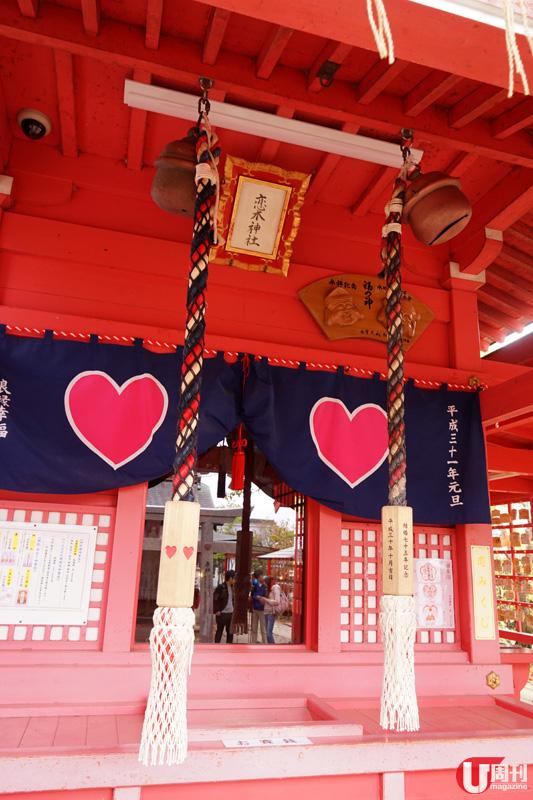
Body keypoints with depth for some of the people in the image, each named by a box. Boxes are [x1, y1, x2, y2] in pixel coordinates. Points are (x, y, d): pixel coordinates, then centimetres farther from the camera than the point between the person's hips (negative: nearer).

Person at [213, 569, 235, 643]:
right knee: (219, 631, 2)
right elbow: (215, 599, -13)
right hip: (222, 613, -7)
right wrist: (216, 611, -14)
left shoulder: (232, 587, 10)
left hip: (231, 613, 7)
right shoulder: (221, 587, -12)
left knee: (230, 631, 10)